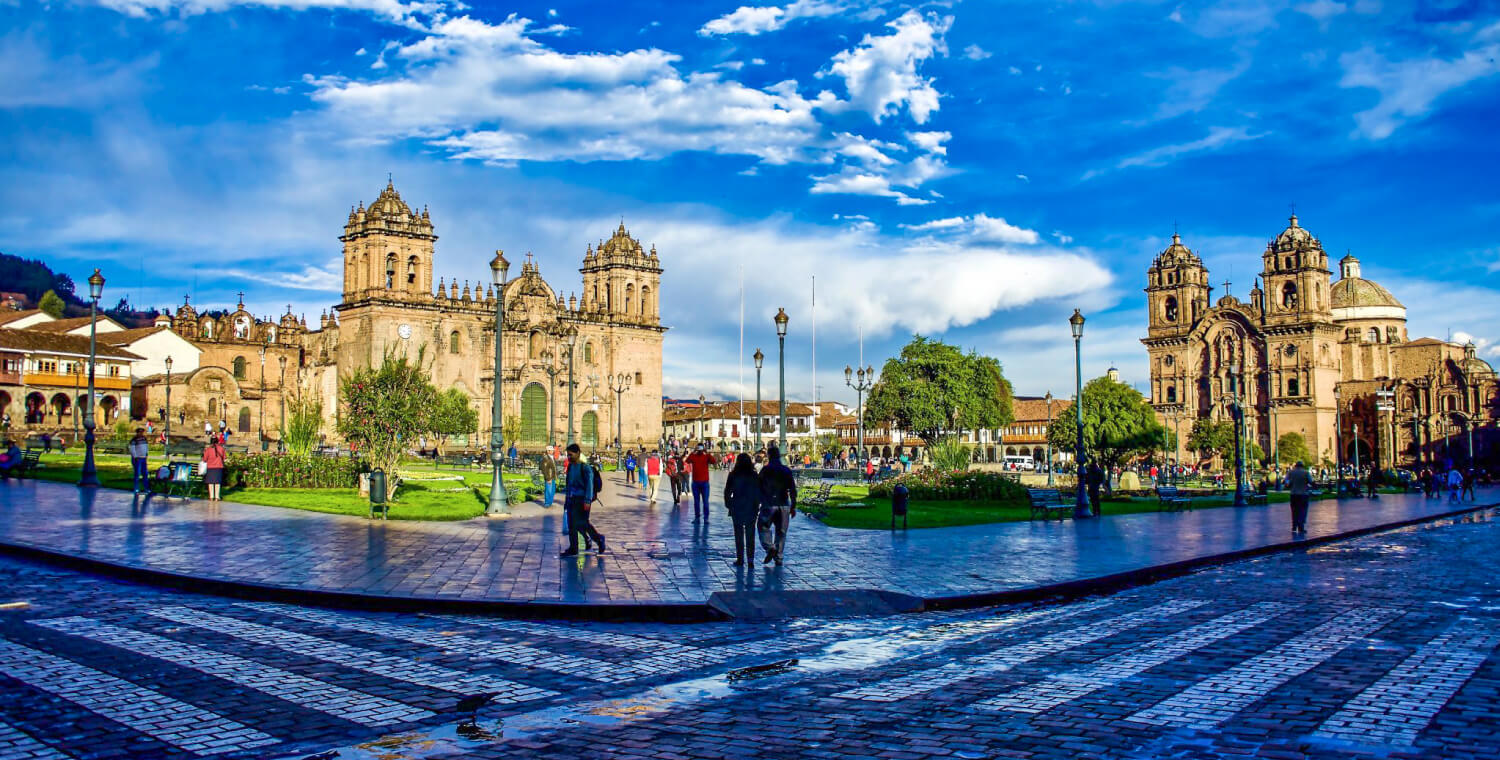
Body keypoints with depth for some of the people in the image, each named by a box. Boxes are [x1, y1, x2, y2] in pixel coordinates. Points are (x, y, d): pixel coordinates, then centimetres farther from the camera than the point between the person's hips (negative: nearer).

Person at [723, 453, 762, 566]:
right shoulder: (755, 476, -2)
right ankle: (750, 559, 2)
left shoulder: (733, 475, -6)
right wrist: (758, 506, 8)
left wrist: (728, 504, 6)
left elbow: (727, 492, -4)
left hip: (737, 508, -1)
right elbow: (760, 493, 1)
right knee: (750, 535, 6)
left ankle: (740, 559, 6)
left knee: (739, 534, 7)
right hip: (752, 509, 1)